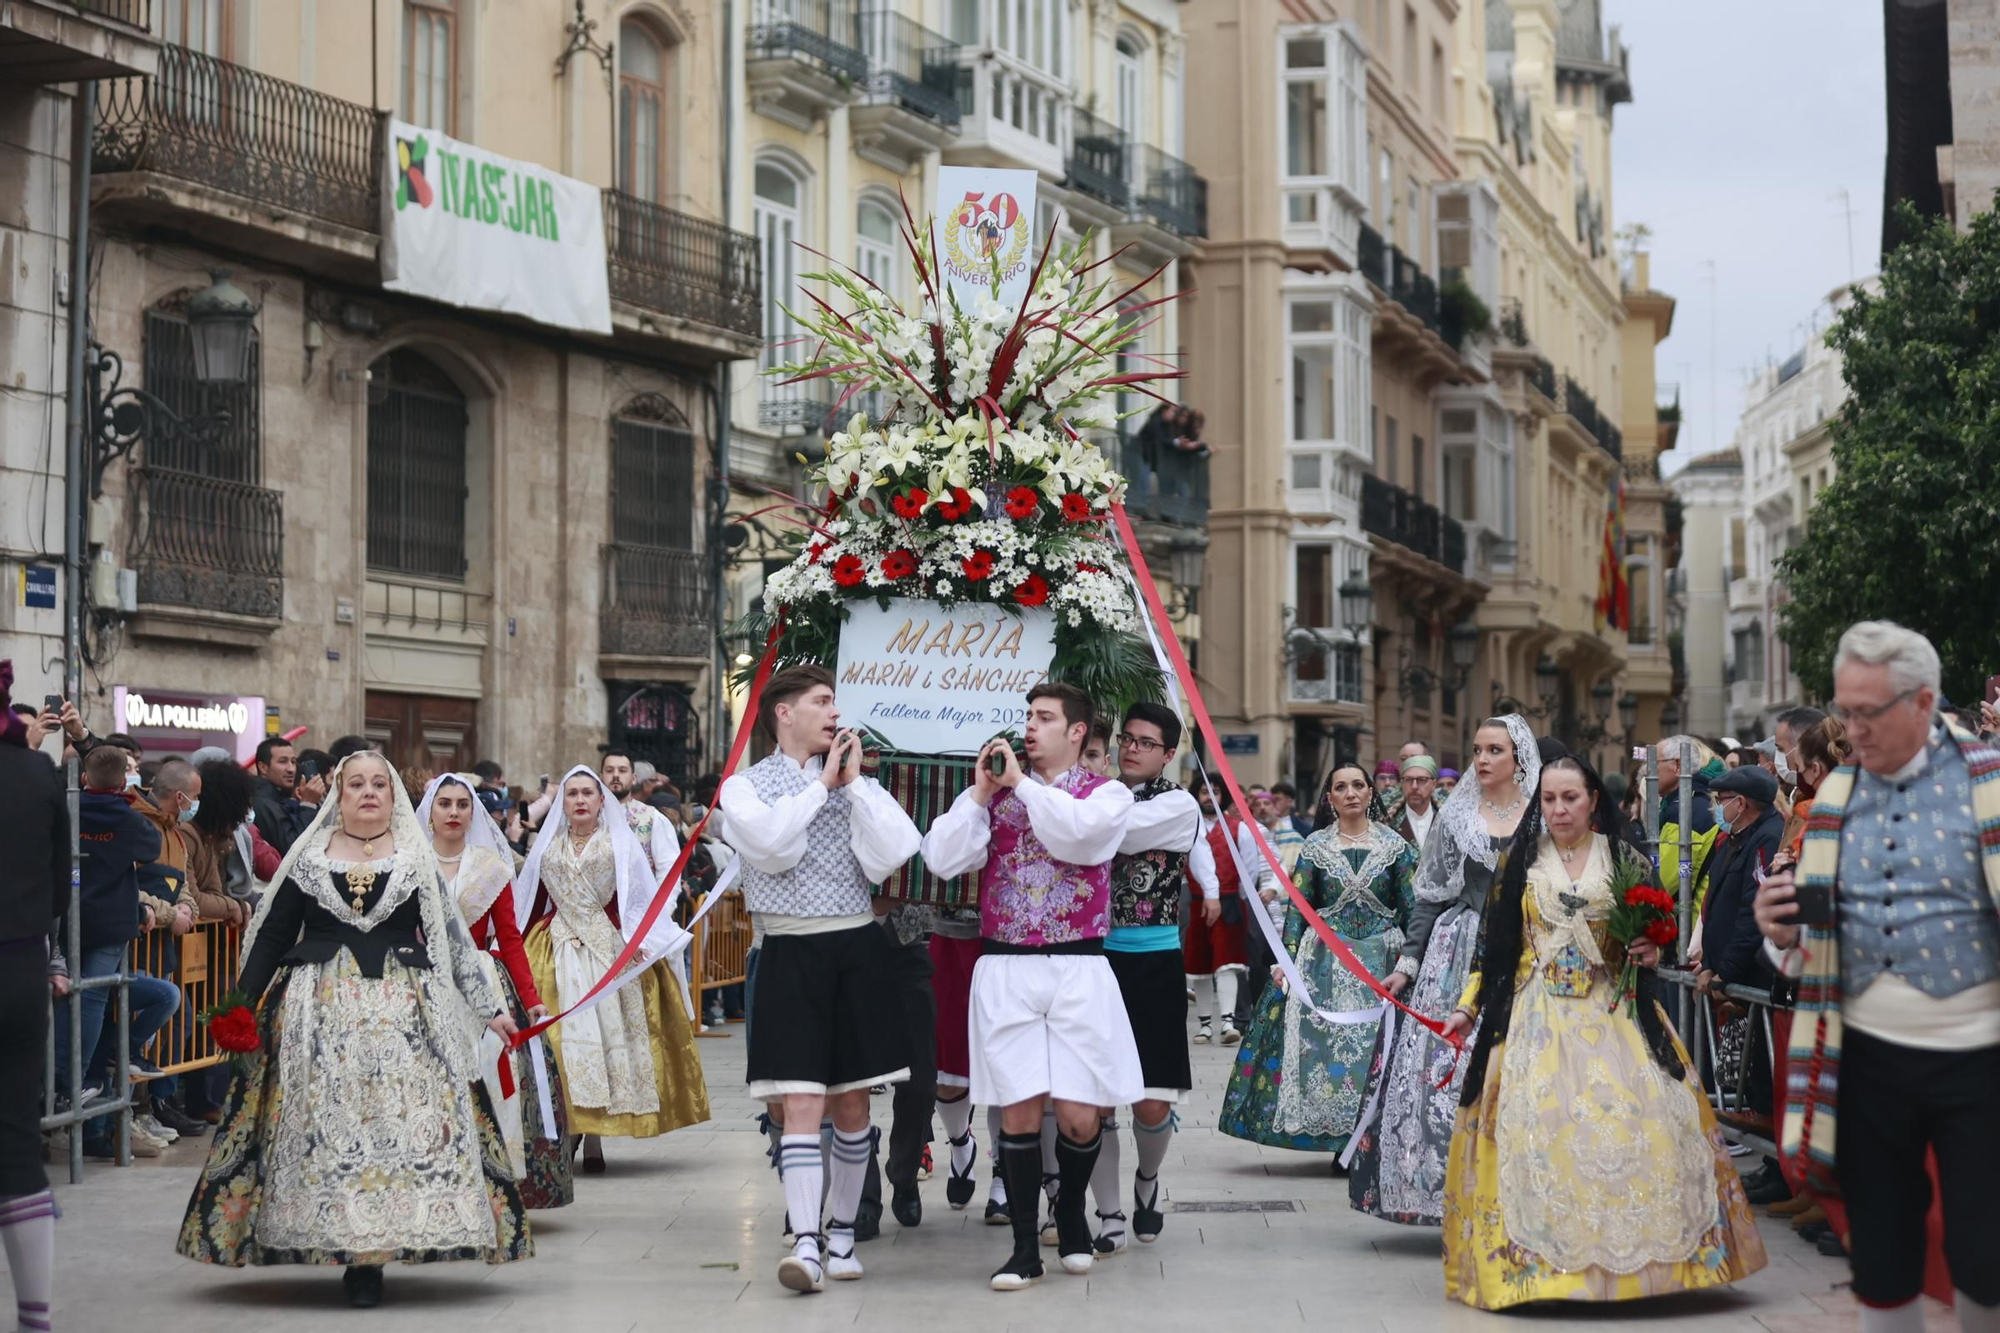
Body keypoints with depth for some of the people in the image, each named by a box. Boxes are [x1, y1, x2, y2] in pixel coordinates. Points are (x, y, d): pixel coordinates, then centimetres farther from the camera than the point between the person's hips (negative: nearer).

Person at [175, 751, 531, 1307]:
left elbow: (453, 938, 8)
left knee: (399, 1119, -7)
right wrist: (243, 1004, 5)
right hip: (319, 1011, 1)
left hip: (402, 1011, 0)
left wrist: (488, 1007, 7)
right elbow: (271, 936, 10)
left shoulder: (416, 860, 8)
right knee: (321, 1124, -5)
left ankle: (369, 1259, -4)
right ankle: (342, 1241, 1)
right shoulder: (307, 860, 8)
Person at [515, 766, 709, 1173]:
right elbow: (527, 902, 16)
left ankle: (593, 1139, -3)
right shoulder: (548, 847, 15)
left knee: (606, 1030, -6)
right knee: (565, 1035, -6)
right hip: (558, 953, 2)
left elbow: (639, 898, 1)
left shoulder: (621, 843, 7)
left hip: (609, 950, -2)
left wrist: (639, 941, -13)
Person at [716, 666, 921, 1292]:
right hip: (792, 953, -3)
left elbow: (888, 857, -3)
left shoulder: (858, 782, 12)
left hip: (858, 949, 3)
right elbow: (772, 845, -15)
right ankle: (806, 1242, -16)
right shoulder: (745, 786, 5)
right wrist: (822, 784, -6)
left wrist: (854, 782, -4)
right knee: (802, 1102, -12)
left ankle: (842, 1233, 20)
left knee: (852, 1102, 8)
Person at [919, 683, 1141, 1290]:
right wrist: (981, 790, -2)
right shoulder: (997, 791, 13)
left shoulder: (1107, 793, 6)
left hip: (1078, 971, -1)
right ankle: (1025, 1246, 10)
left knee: (1080, 1115, -1)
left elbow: (1077, 832, -17)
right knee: (1018, 1111, -1)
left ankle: (1071, 1212, 28)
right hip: (1005, 970, 1)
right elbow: (943, 858, 1)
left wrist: (1022, 782, -8)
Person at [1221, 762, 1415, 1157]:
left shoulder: (1393, 844, 5)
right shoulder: (1316, 847, 6)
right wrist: (1286, 961, -4)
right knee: (1323, 1042, -7)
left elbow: (1411, 907, 4)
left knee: (1376, 1046, -7)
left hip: (1380, 957, 0)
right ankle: (1333, 1132, 1)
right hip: (1326, 959, 1)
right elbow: (1298, 907, 4)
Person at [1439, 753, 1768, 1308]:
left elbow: (1655, 932, 14)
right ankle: (1539, 1257, -4)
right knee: (1537, 1127, -11)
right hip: (1538, 1014, 0)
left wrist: (1652, 951, -8)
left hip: (1613, 1013, 0)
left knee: (1634, 1119, -11)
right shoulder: (1520, 859, 5)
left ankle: (1628, 1250, -1)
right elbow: (1493, 941, 9)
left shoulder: (1626, 861, 5)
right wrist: (1470, 1006, 5)